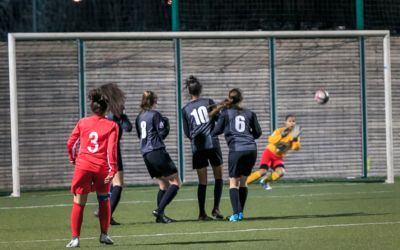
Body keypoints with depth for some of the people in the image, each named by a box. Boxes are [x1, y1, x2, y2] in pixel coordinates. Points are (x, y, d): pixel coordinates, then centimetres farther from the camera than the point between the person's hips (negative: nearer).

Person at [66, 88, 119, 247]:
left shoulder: (82, 122, 7)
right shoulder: (112, 126, 1)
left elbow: (71, 143, 9)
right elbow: (112, 149, -8)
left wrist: (73, 159, 27)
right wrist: (113, 170, -9)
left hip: (83, 165, 1)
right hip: (102, 167, -1)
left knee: (79, 202, 4)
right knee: (104, 200, 19)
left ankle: (75, 238, -2)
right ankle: (104, 234, 19)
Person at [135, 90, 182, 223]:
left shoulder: (140, 116, 13)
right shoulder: (155, 115, -8)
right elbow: (162, 133, -10)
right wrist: (166, 122, 7)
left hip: (145, 154, 8)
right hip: (157, 151, -8)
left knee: (164, 184, 17)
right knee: (175, 182, -5)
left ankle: (160, 215, 10)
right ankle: (160, 210, -17)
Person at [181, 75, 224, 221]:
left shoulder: (185, 110, 7)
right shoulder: (208, 102, 3)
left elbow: (187, 133, 9)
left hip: (197, 147, 2)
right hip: (213, 144, -2)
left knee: (202, 181, 6)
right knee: (218, 177, 10)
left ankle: (202, 213, 3)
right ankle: (216, 208, -1)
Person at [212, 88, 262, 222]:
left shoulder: (225, 113, 6)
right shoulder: (250, 113, 14)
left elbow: (217, 131, 8)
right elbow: (258, 133, 15)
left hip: (236, 149, -3)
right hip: (251, 149, 3)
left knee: (233, 182, 3)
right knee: (243, 181, 15)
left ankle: (236, 213, -10)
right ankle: (240, 212, 13)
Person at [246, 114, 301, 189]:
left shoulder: (295, 135, 1)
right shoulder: (279, 130, -8)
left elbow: (296, 148, -13)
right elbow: (270, 140, -23)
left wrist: (295, 141, -33)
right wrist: (281, 135, -36)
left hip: (278, 158, 4)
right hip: (269, 153, -4)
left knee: (281, 172, -22)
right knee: (263, 171, -23)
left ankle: (264, 181, 6)